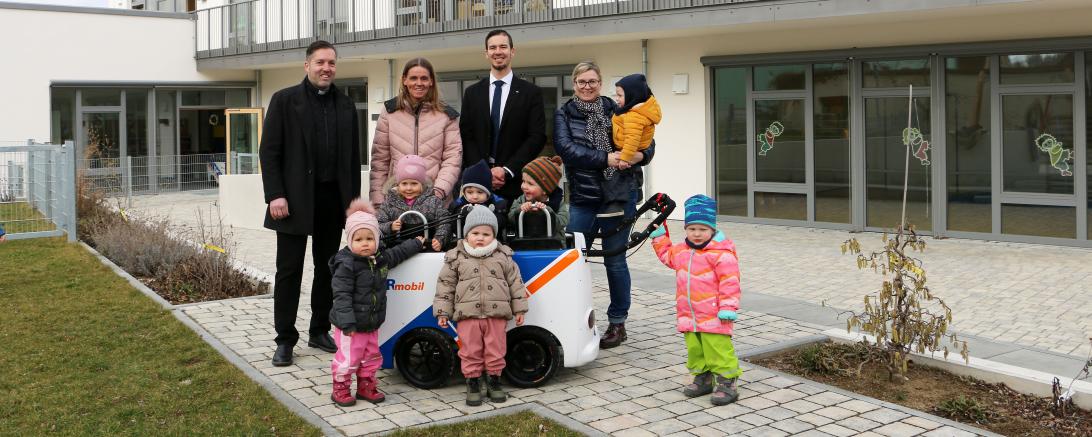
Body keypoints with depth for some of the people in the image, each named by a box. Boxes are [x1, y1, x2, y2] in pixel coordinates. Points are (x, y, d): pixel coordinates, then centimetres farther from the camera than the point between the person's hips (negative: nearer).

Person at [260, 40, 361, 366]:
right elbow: (269, 152, -5)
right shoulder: (284, 100, 0)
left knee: (327, 268, 11)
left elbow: (353, 156, 12)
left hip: (333, 200, 4)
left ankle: (320, 331, 23)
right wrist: (275, 195, -13)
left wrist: (353, 199, 6)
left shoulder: (345, 106, 12)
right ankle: (285, 340, 8)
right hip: (295, 199, -4)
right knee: (289, 270, 1)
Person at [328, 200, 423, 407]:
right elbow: (342, 295, -23)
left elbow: (398, 253, 27)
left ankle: (366, 387, 32)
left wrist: (416, 243, 33)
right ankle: (340, 389, 17)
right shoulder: (346, 265, -19)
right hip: (351, 326, -7)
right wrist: (347, 322, -27)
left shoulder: (381, 258, 4)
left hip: (372, 323, 7)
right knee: (348, 358, -1)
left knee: (371, 357, 17)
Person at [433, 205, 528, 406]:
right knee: (470, 352, 4)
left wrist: (519, 309, 7)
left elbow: (515, 283, 9)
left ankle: (494, 381, 23)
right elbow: (445, 285, 4)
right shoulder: (456, 258, 2)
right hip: (467, 316, -1)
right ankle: (473, 384, 16)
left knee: (496, 351, 7)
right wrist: (443, 312, 1)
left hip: (496, 315, 1)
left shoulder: (503, 257, 5)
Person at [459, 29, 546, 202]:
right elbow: (466, 136, 7)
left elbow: (537, 137, -2)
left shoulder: (531, 93, 4)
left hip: (516, 183, -2)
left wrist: (507, 171, -11)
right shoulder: (472, 93, 12)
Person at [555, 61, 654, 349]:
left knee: (614, 260, 4)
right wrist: (605, 158, -19)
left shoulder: (615, 111, 6)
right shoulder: (564, 115, 6)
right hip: (582, 198, 1)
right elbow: (566, 148, -11)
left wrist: (640, 155, -16)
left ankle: (618, 323, 16)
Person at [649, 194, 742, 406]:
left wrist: (728, 307, -17)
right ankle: (702, 378, 27)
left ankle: (726, 383, 2)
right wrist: (659, 237, 27)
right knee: (694, 349, 14)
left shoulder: (721, 253, -14)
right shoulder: (681, 250, 10)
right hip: (688, 315, 7)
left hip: (713, 315, -7)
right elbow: (667, 256, 34)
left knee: (718, 350, -6)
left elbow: (729, 282, -15)